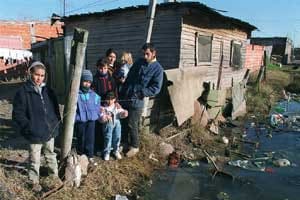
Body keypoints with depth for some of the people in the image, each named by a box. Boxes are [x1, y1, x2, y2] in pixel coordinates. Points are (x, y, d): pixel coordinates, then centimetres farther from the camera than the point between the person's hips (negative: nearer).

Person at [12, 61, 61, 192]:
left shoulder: (48, 91, 2)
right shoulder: (23, 92, -12)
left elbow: (55, 109, 10)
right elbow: (17, 113, -11)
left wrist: (56, 123, 1)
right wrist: (29, 127, -17)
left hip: (50, 131, 4)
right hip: (35, 134, -4)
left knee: (51, 155, 22)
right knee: (34, 159, 12)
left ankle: (54, 174, 41)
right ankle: (34, 181, 32)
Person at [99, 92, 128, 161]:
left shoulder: (117, 105, 4)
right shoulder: (104, 108, -7)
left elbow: (121, 113, 5)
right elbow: (101, 118, -11)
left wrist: (124, 113, -17)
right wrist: (105, 117, -31)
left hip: (117, 123, 3)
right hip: (108, 124, -3)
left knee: (117, 137, 9)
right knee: (108, 138, 0)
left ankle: (116, 151, 30)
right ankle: (106, 152, 18)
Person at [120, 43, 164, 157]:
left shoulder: (158, 69, -7)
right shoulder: (139, 62, 10)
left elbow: (156, 88, -12)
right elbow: (128, 78, 14)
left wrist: (141, 93, -20)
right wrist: (122, 93, 9)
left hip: (137, 101, -5)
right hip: (125, 97, 6)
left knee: (132, 125, 1)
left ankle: (134, 147, 21)